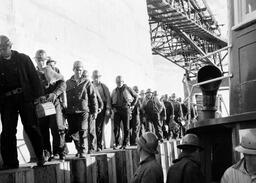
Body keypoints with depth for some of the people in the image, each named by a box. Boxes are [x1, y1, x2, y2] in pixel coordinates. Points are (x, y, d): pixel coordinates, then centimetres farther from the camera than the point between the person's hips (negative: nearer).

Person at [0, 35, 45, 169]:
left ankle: (40, 157, 12)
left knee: (31, 128, -1)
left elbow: (34, 77, 4)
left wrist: (38, 95, -5)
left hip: (25, 97, -2)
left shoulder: (23, 59, 6)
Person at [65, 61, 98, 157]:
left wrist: (94, 111, 2)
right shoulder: (68, 83, 15)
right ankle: (79, 150, 21)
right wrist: (64, 111, 9)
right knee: (73, 132, 5)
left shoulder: (87, 82, 8)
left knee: (83, 131, -11)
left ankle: (83, 151, -6)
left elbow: (93, 97, 7)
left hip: (83, 110, -3)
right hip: (70, 112, 3)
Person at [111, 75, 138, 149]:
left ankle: (125, 144, 6)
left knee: (126, 128, 0)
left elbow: (136, 96, 14)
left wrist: (132, 105, 7)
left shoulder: (128, 89, 4)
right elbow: (111, 100, 23)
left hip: (126, 109, -2)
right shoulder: (114, 91, 12)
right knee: (116, 127, -9)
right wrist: (113, 107, 7)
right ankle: (116, 143, -7)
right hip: (117, 110, 2)